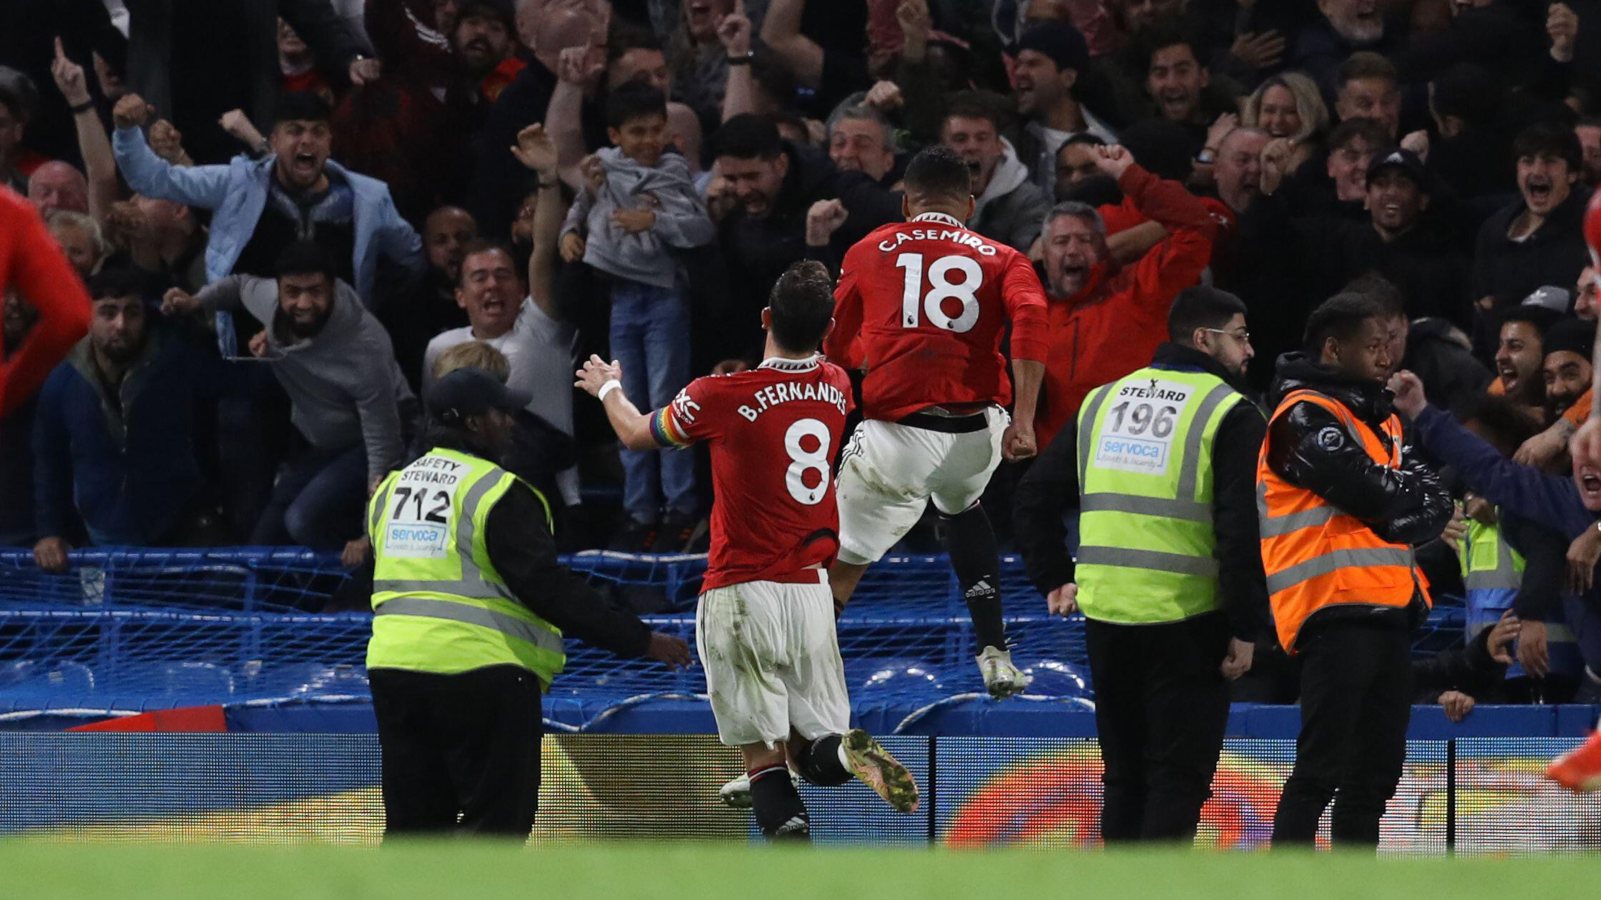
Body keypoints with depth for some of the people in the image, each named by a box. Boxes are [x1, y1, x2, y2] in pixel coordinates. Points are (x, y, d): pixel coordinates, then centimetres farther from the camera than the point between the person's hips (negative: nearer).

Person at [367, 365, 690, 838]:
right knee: (497, 818, -2)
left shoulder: (389, 490, 14)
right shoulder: (499, 492, -9)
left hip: (393, 663, 7)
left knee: (413, 822, 11)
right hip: (481, 671, -7)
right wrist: (640, 640, -11)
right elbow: (548, 587, -14)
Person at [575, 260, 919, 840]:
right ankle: (847, 752, -26)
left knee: (764, 759, -2)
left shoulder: (720, 398, -10)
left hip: (741, 592, -4)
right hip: (811, 591, 4)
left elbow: (637, 434, 10)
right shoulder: (837, 389, 3)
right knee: (814, 752, 10)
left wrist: (608, 389, 31)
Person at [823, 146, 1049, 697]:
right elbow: (1031, 315, -7)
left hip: (897, 429, -2)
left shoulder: (868, 252, 16)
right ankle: (994, 655, 27)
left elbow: (837, 350, 20)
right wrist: (1023, 420, -13)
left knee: (839, 566, 6)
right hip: (979, 430, 2)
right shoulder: (1000, 259, 14)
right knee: (961, 508, 35)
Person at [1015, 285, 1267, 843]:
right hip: (1186, 624, -6)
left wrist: (1054, 579, 20)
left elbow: (1034, 498, 15)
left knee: (1124, 776, 15)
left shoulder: (1102, 401, 13)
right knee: (1179, 777, -1)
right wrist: (1247, 629, -10)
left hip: (1105, 616, 6)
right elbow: (1242, 529, -15)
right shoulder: (1231, 414, -6)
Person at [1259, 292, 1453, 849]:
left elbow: (1434, 507, 13)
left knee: (1376, 773, 12)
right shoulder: (1306, 416, -7)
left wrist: (1411, 501, -6)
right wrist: (1414, 490, 3)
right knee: (1321, 769, -14)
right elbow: (1380, 496, -16)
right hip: (1336, 609, -9)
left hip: (1386, 611, 9)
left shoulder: (1379, 419, 22)